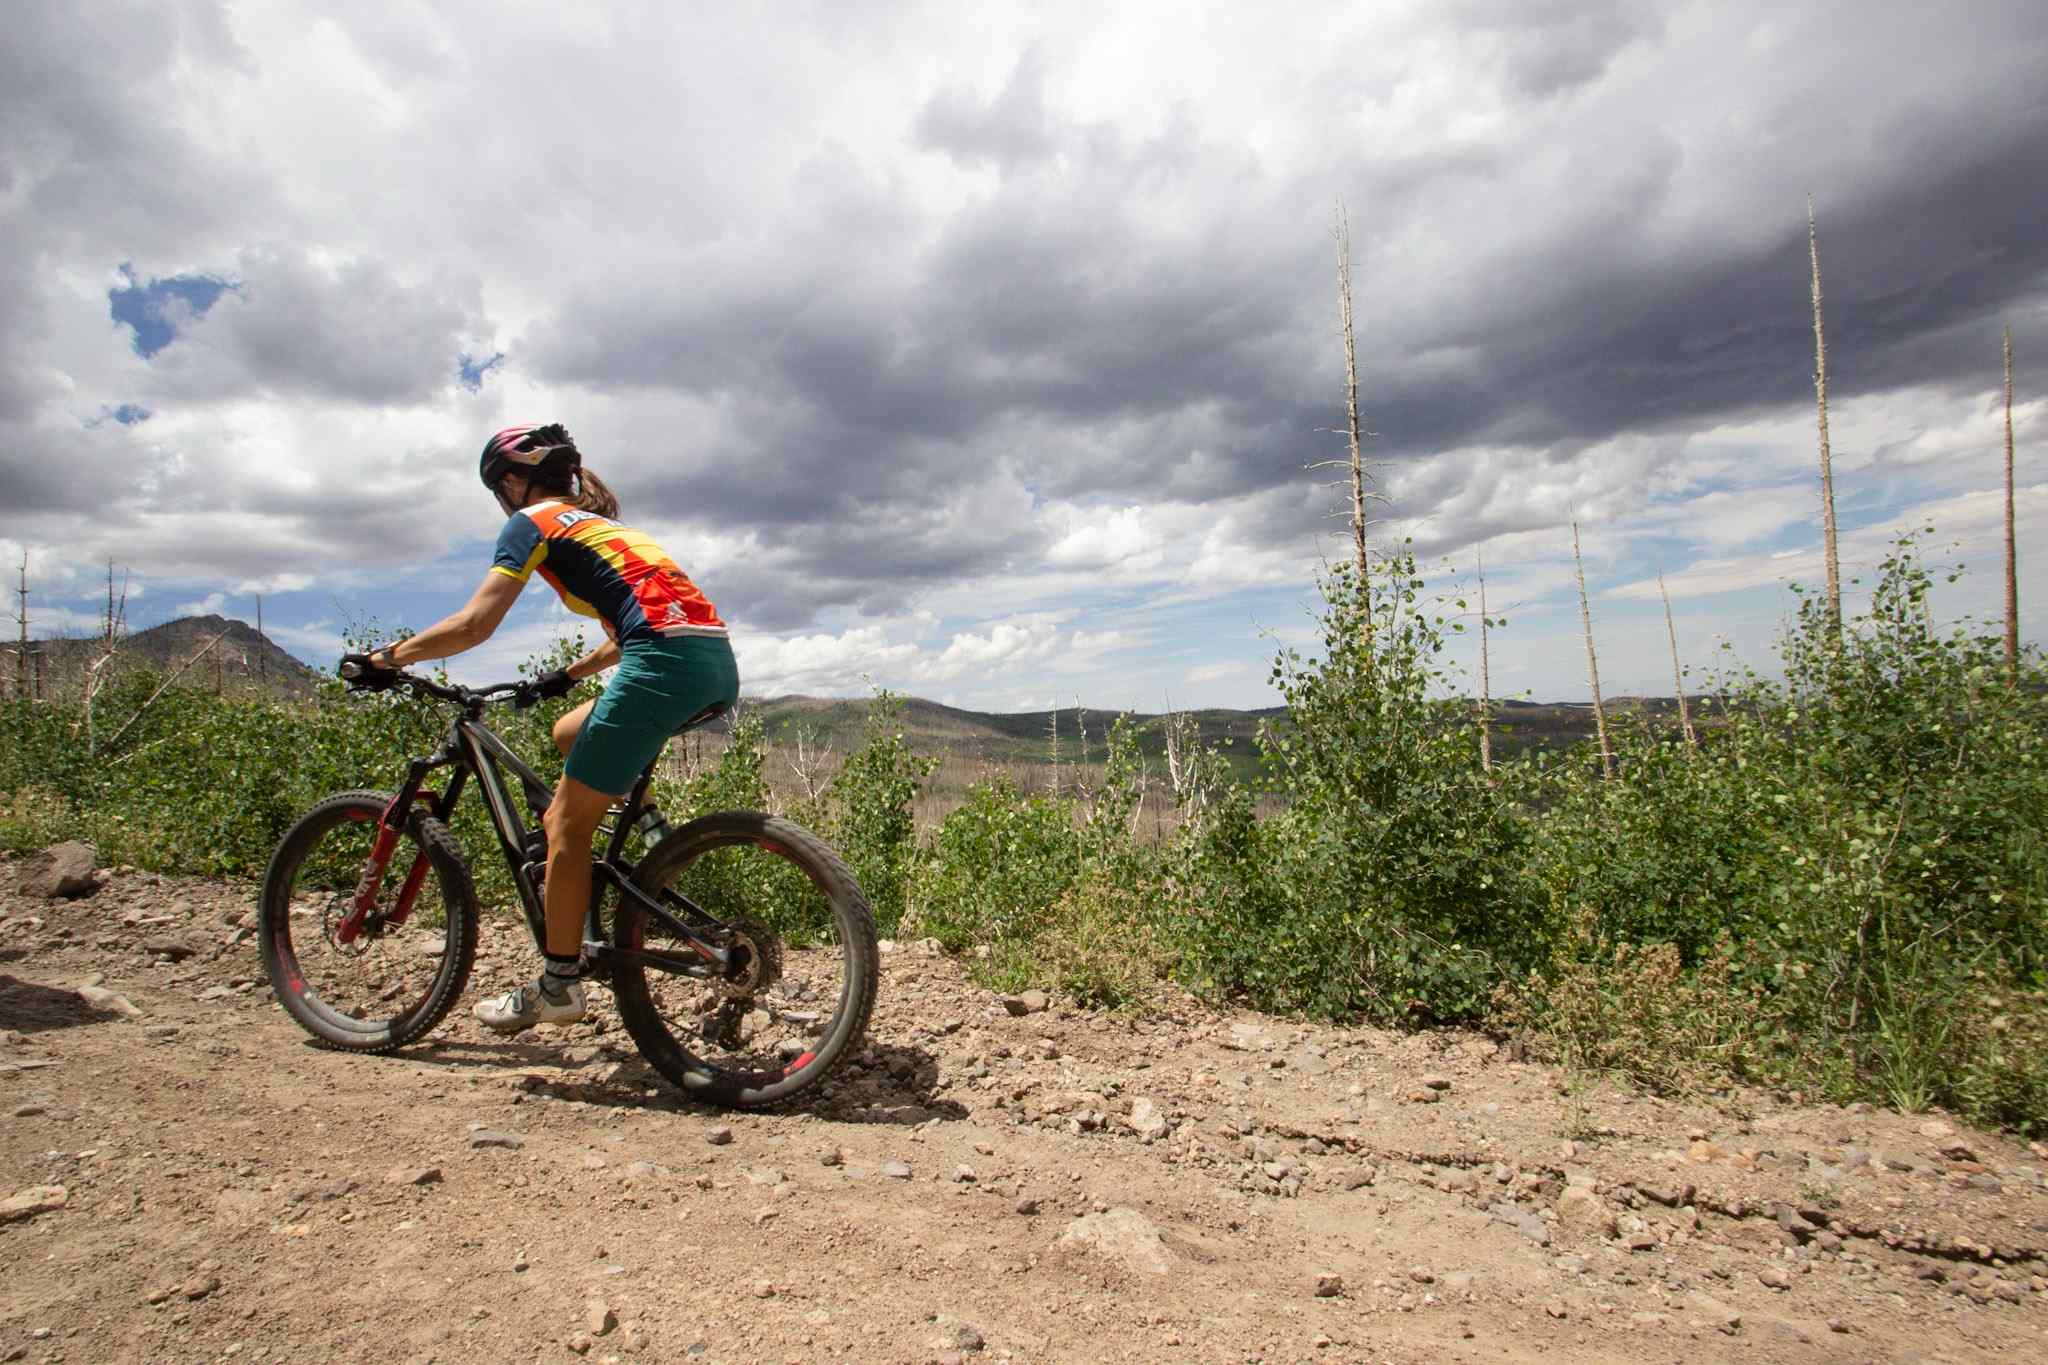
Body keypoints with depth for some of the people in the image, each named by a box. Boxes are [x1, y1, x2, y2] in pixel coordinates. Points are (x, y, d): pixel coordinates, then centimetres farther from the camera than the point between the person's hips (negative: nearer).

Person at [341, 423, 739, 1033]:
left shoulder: (534, 521, 9)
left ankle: (559, 984, 13)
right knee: (571, 736, 28)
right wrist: (567, 675, 42)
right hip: (718, 664, 9)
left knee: (566, 824, 5)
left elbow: (474, 624, -2)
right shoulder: (599, 524, 33)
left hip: (666, 663, -8)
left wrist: (386, 657, 10)